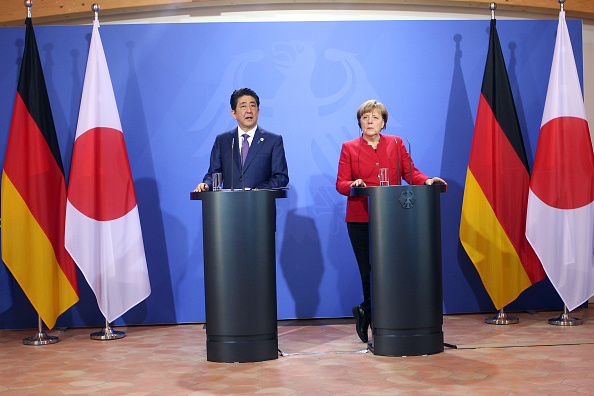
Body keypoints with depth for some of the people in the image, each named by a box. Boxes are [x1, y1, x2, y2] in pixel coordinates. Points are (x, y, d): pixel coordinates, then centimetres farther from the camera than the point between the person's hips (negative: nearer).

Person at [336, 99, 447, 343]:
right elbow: (341, 184, 3)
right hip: (361, 219, -1)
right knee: (369, 272, -5)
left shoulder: (396, 144, 13)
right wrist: (354, 184, -18)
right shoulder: (349, 148, 9)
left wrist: (427, 181, -11)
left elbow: (410, 172, 8)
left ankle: (366, 313, 17)